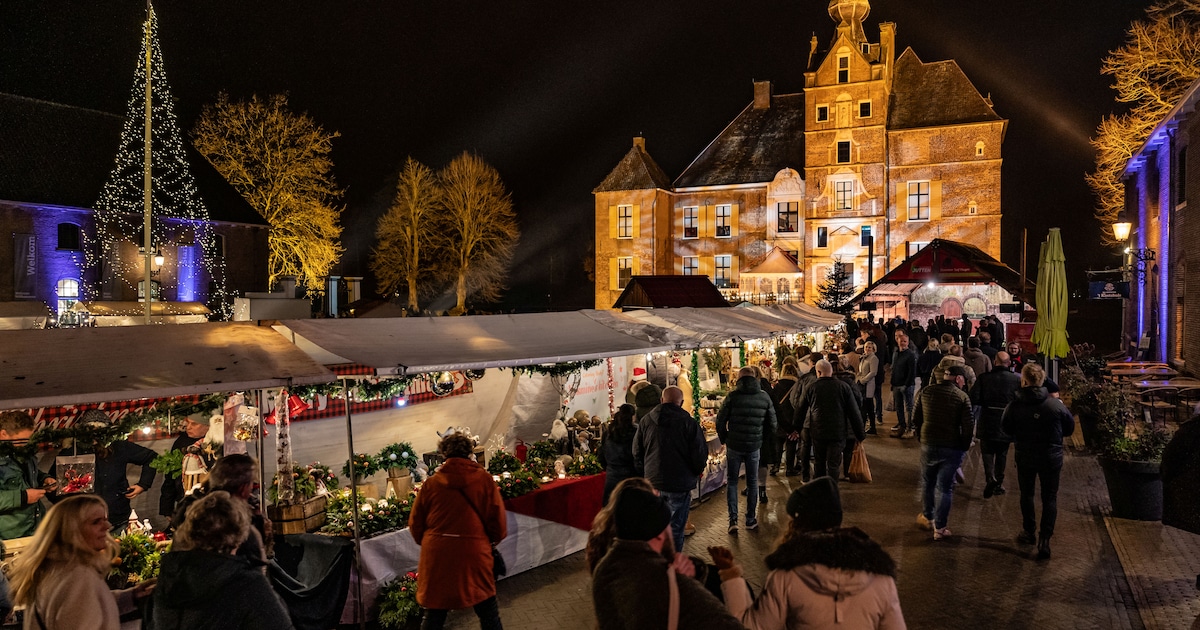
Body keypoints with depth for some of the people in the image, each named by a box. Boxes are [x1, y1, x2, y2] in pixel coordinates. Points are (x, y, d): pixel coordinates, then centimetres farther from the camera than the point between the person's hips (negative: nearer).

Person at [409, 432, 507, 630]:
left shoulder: (431, 483, -2)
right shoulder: (484, 480, -6)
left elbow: (415, 524, 4)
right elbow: (498, 519, -4)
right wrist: (494, 539, 17)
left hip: (437, 554, 2)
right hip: (474, 553, -1)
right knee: (488, 612, 15)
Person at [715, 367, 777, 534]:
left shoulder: (733, 396, -9)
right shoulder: (764, 397, -1)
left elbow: (720, 421, -8)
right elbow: (772, 424, 4)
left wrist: (725, 439, 7)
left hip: (734, 445, -2)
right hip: (754, 446, 2)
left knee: (732, 481, 11)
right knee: (752, 483, 15)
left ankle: (733, 519, 2)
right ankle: (750, 520, 20)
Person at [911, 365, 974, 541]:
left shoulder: (926, 391, 0)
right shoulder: (962, 397, -11)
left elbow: (916, 418, 4)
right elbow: (968, 426, -12)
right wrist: (964, 447, 2)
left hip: (928, 445, 3)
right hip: (951, 448, -3)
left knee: (927, 484, 21)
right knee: (945, 488, 6)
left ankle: (927, 517, 35)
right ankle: (939, 527, 11)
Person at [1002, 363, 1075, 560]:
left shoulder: (1014, 405, -15)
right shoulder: (1055, 404, -13)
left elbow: (1006, 429, -3)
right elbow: (1070, 427, -1)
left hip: (1024, 457, 0)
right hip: (1051, 457, 0)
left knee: (1026, 494, 19)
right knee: (1050, 497, 9)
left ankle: (1029, 532, 30)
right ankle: (1045, 539, 2)